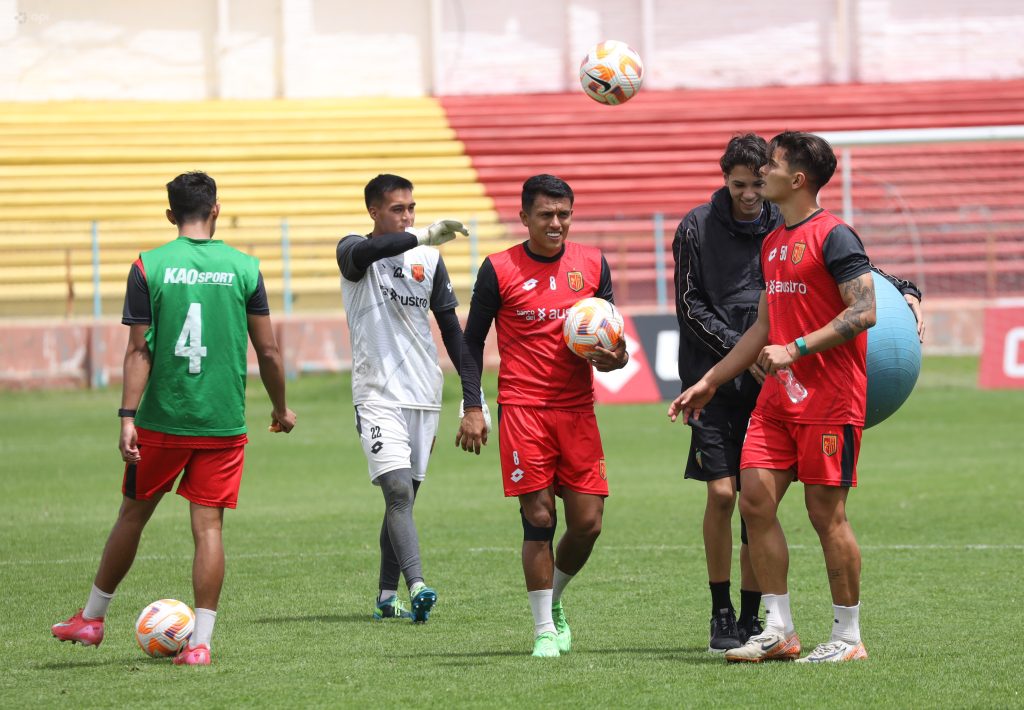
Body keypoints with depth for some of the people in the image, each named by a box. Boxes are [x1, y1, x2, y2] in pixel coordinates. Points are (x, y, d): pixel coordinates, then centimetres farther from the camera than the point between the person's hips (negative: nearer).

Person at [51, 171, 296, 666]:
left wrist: (128, 417, -7)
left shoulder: (148, 267, -4)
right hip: (223, 422, 0)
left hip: (162, 420, 0)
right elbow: (268, 351, 3)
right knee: (208, 525, 1)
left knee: (133, 514, 14)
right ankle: (200, 642, -4)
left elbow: (139, 351, -7)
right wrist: (280, 408, 17)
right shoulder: (244, 268, 0)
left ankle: (92, 619, 28)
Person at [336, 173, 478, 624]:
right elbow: (362, 253, -30)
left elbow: (450, 328, 14)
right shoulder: (355, 252, -3)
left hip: (424, 396, 5)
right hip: (377, 396, -5)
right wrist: (424, 236, -40)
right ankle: (417, 587, -29)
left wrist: (474, 392, 10)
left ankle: (387, 596, 16)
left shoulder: (429, 259, 10)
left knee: (404, 498, 9)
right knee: (398, 491, -18)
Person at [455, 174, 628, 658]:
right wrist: (471, 408, -3)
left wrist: (613, 358, -7)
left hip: (577, 410, 3)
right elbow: (473, 341, 6)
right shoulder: (499, 269, 0)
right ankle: (545, 630, 4)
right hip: (522, 411, -3)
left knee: (588, 522, -1)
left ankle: (553, 600, 26)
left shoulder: (592, 264, 9)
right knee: (539, 519, -6)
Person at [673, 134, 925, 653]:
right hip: (714, 381, -2)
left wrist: (904, 292, -5)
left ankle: (752, 618, 10)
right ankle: (721, 615, 3)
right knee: (722, 493, -9)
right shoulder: (698, 229, 1)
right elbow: (690, 308, -1)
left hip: (768, 382, 2)